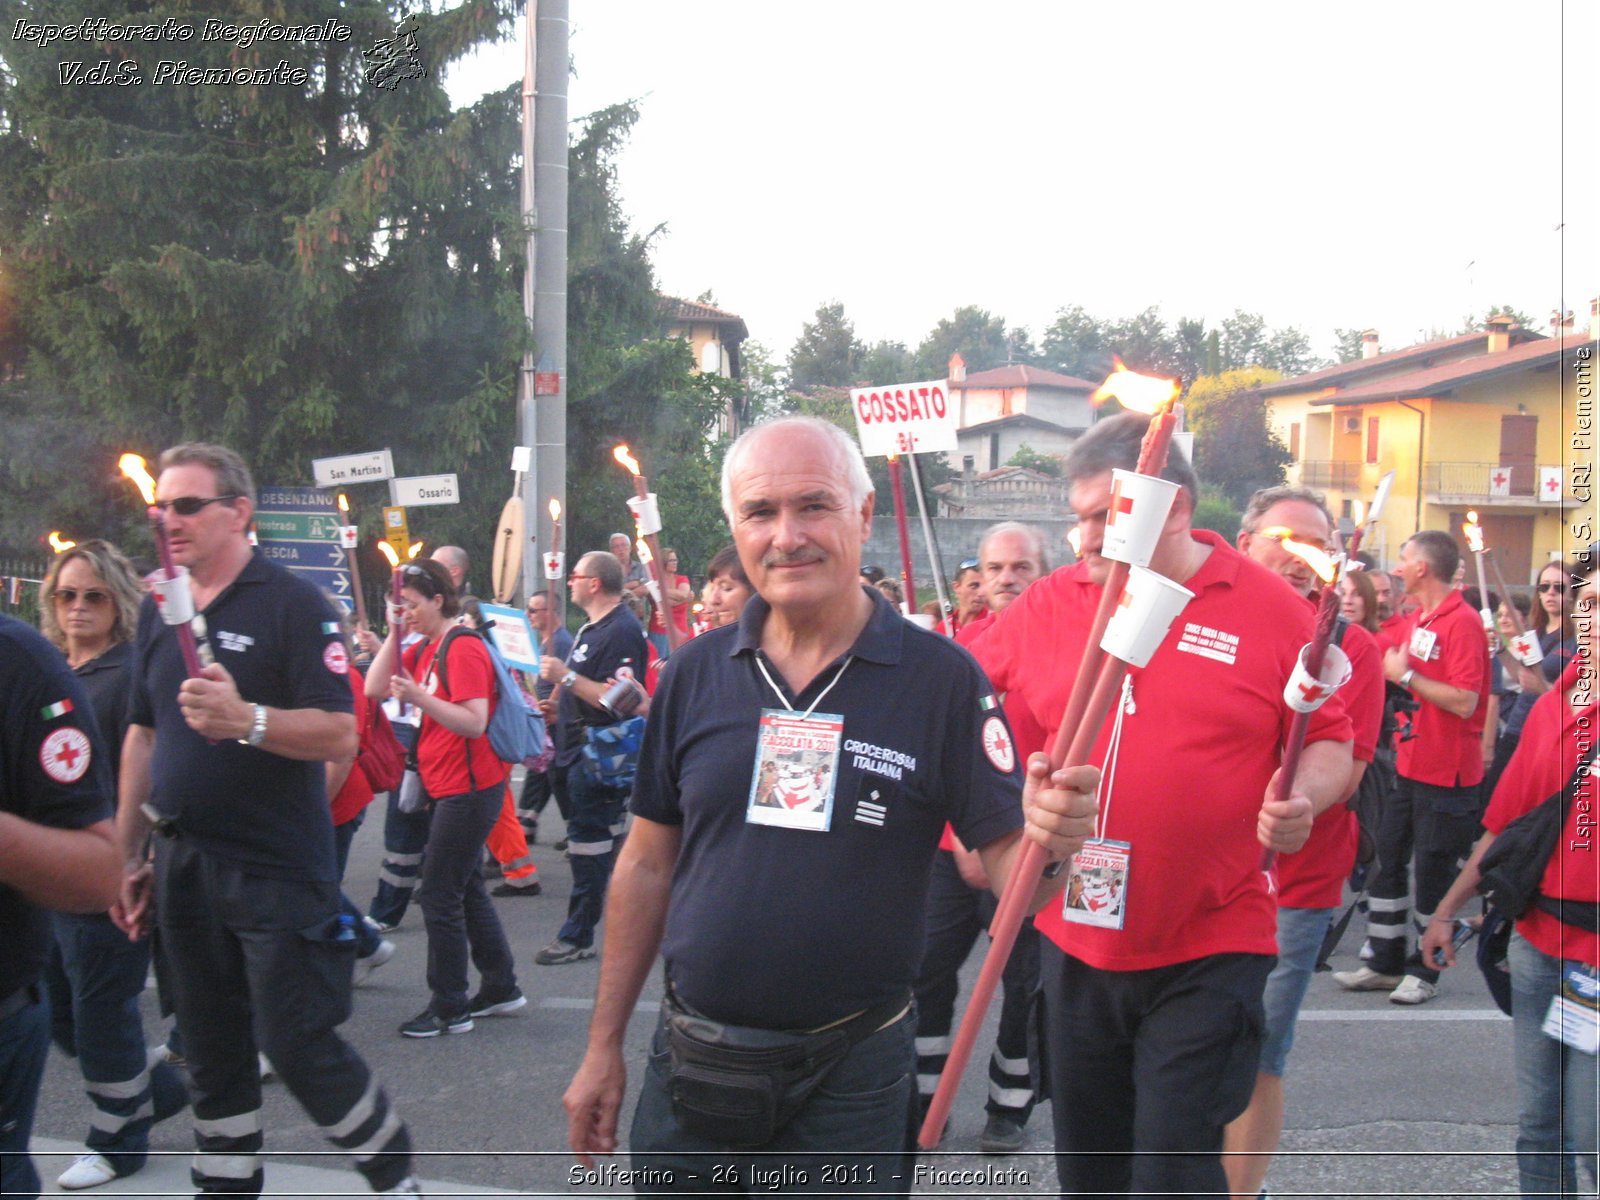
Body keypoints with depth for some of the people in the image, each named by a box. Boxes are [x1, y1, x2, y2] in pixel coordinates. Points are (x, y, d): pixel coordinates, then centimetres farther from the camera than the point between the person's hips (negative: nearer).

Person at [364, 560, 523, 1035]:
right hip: (448, 787, 10)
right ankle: (501, 988, 27)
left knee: (440, 895, -5)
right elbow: (376, 688, 6)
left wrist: (419, 696, -33)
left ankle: (449, 1008, 3)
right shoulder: (426, 648, 13)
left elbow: (474, 722, -24)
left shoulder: (463, 648, -16)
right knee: (465, 889, 17)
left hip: (469, 788, -10)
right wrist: (394, 633, 1)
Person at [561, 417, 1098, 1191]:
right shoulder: (695, 675, 1)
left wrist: (1051, 841, -33)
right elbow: (648, 866, 7)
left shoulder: (941, 679, -9)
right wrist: (603, 1046, 8)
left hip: (850, 1074, -2)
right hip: (691, 1060, 3)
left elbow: (1009, 868, -10)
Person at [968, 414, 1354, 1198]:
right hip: (1076, 946, 4)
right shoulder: (1049, 604, 2)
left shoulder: (1269, 609, -6)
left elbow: (1329, 742, 2)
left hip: (1209, 957, -4)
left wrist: (1303, 798, -18)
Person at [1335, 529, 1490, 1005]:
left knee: (1433, 875, 3)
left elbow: (1465, 701, -24)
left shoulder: (1462, 622, -18)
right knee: (1387, 862, 12)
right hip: (1410, 765, 9)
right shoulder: (1418, 619, 9)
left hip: (1447, 774, -9)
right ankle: (1384, 964, 22)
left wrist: (1406, 675, -19)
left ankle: (1425, 972, 16)